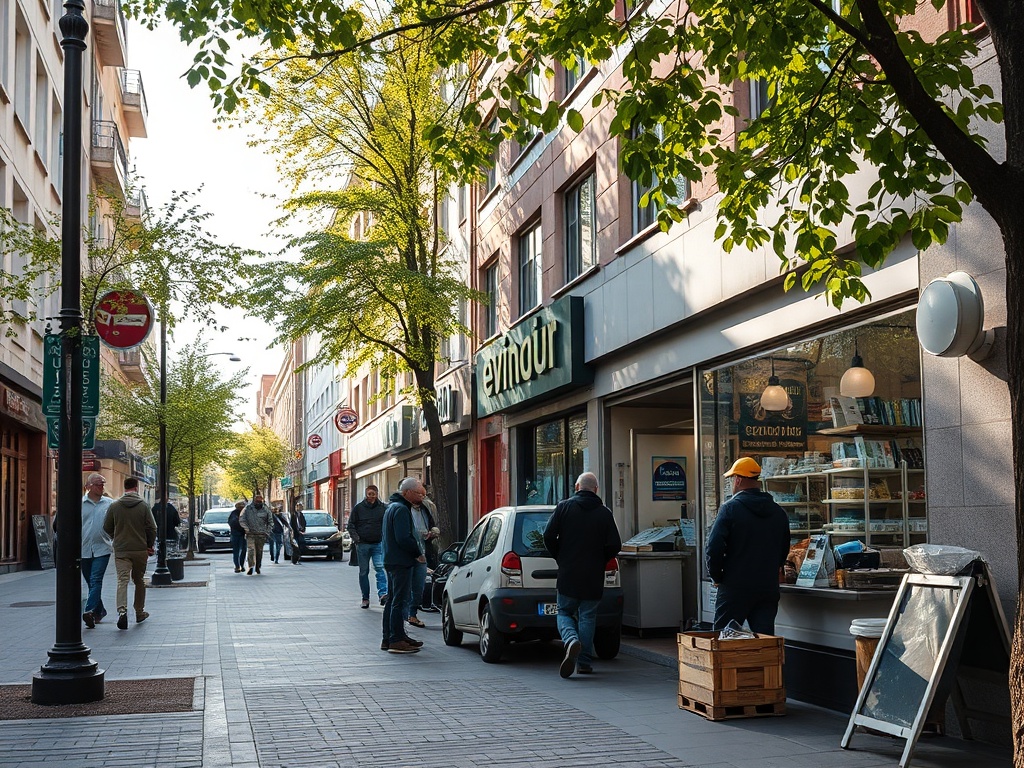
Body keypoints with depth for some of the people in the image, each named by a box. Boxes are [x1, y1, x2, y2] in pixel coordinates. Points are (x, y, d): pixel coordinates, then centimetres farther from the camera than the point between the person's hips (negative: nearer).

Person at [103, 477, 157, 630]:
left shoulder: (114, 506, 0)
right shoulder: (144, 506, -5)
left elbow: (107, 527, 6)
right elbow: (152, 528, -7)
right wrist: (150, 545, 8)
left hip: (121, 550, 0)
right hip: (140, 549, 0)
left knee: (122, 580, -6)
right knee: (139, 580, 15)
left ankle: (122, 610, -27)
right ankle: (140, 612, 23)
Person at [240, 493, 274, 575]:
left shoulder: (266, 509, 3)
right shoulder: (248, 508, -1)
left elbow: (270, 522, 10)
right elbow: (241, 519, -1)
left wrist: (267, 532, 2)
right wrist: (247, 529, -8)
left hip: (261, 535, 2)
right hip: (250, 534, -2)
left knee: (259, 551, 8)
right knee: (251, 550, -15)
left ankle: (258, 567, 21)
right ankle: (251, 567, -21)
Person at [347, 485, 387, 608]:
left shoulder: (384, 507, 3)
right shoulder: (358, 508, 4)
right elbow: (351, 525, 7)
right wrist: (355, 537, -7)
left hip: (378, 544, -1)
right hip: (362, 544, 1)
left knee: (379, 568, -17)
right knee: (363, 572, 7)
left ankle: (383, 594, -25)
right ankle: (365, 599, 14)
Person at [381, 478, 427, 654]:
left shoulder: (392, 506, 18)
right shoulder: (401, 509, -17)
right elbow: (404, 538, -23)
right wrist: (418, 553, -12)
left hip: (392, 560, 11)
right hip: (401, 562, -11)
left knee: (393, 600, 15)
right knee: (399, 601, -8)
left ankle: (389, 638, 22)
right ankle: (396, 640, -8)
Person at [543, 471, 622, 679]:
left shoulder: (564, 507, -1)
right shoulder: (604, 513, 1)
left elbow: (549, 536, -6)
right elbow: (615, 546, -4)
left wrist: (560, 558, 10)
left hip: (567, 575, -1)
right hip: (593, 576, 1)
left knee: (564, 613, 11)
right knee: (587, 617, 9)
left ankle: (572, 641, -18)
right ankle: (584, 662, 8)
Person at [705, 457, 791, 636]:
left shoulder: (730, 508, -10)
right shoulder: (779, 513, 8)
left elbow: (713, 549, -14)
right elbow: (784, 552, 18)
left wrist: (717, 577, 0)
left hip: (735, 588, -5)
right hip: (769, 589, 5)